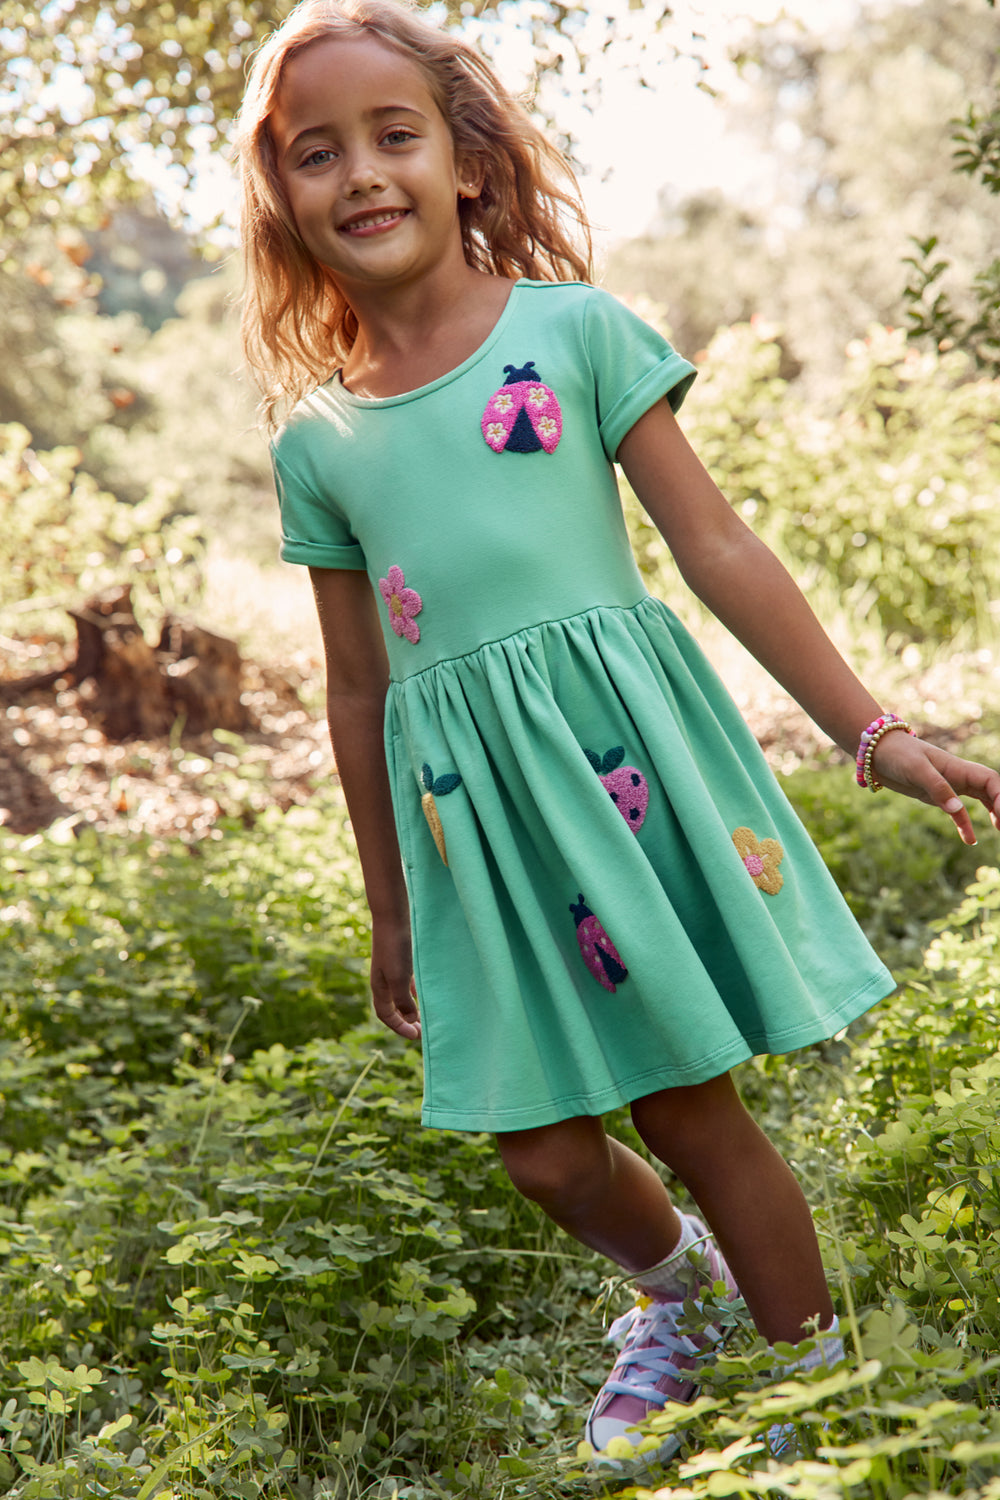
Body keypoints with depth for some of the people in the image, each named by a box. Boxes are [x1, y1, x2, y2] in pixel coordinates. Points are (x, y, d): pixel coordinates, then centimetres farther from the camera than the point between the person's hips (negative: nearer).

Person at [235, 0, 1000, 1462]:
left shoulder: (573, 330, -1)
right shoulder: (315, 444, 7)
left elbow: (719, 549, -2)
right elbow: (359, 688, 13)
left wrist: (872, 732, -6)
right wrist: (393, 915, 17)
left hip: (624, 744, -3)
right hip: (469, 805, 3)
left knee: (690, 1108, 2)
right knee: (545, 1149, 7)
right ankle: (670, 1276, 41)